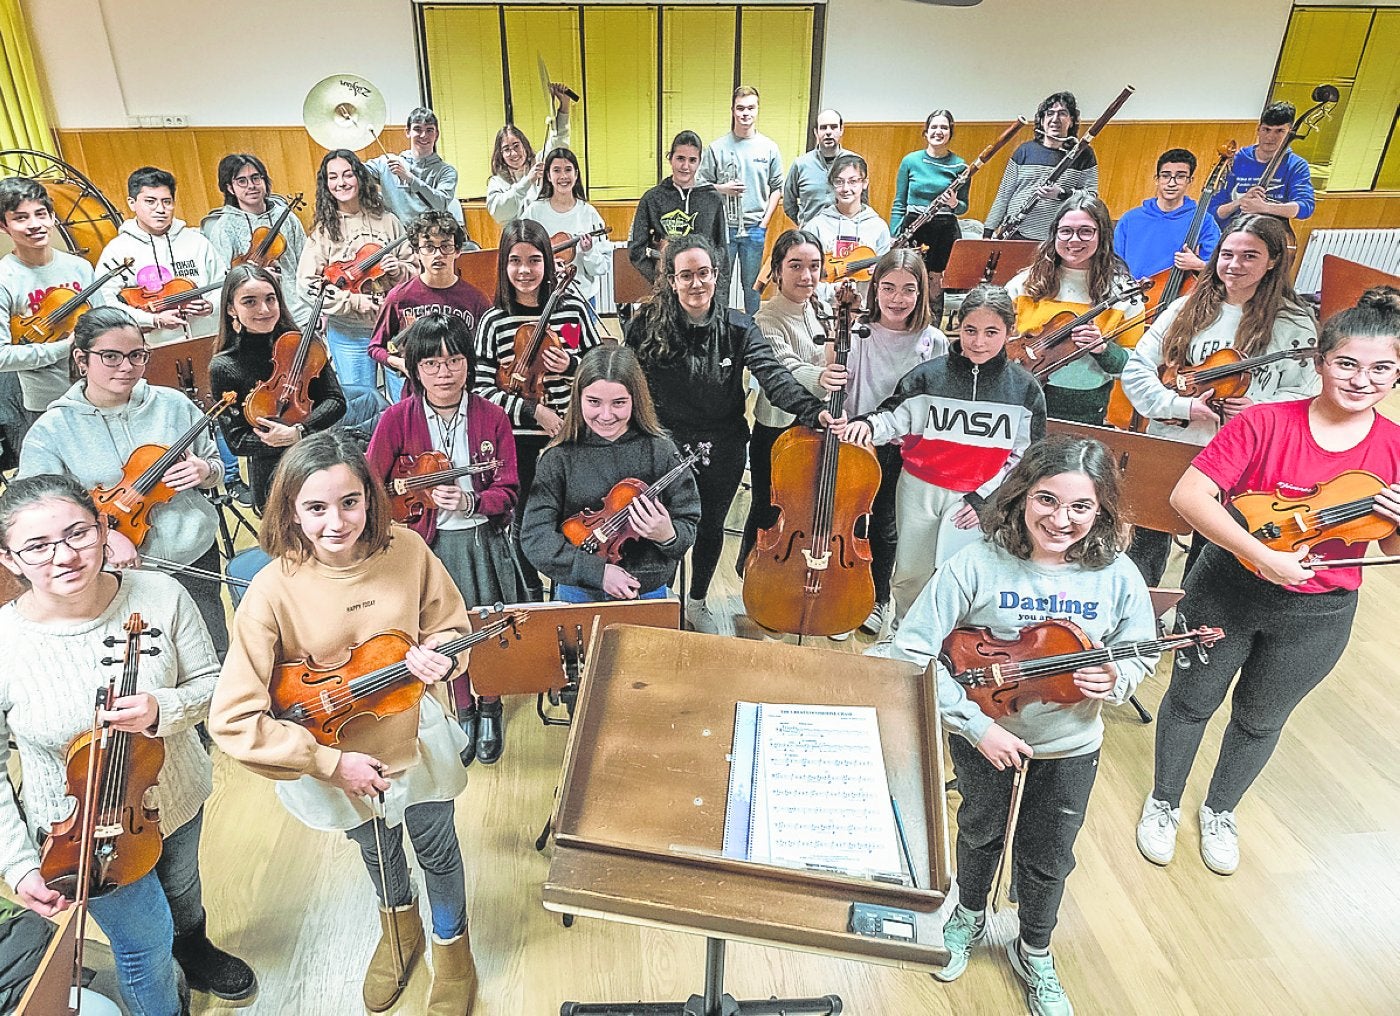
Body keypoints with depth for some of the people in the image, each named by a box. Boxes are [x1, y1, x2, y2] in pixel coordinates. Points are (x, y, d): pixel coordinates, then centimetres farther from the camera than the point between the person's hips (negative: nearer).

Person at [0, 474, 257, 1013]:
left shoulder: (160, 596, -23)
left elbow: (210, 684, -10)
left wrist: (163, 710, -31)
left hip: (177, 797, 3)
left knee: (182, 886, 33)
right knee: (146, 947, 15)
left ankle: (195, 949, 67)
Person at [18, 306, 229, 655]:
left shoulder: (174, 404, -1)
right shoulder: (51, 431, -6)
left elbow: (216, 467, 11)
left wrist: (204, 471, -13)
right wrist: (103, 534, -27)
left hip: (196, 559, 2)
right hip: (115, 575, -2)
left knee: (217, 660, 13)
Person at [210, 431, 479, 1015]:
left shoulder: (406, 551, -21)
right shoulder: (274, 590, -27)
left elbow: (452, 626, -3)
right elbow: (232, 719, -24)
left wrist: (440, 657, -26)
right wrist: (330, 762, -24)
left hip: (417, 740, 1)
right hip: (336, 760, -1)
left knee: (437, 851, 21)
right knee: (377, 852, 27)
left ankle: (452, 947, 54)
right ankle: (399, 927, 62)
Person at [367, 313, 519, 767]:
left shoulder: (493, 418, -5)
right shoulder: (398, 419, -6)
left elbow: (508, 490, -4)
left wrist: (470, 502, -23)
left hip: (483, 542, 1)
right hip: (429, 545, 0)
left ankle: (490, 710, 36)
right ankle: (463, 713, 37)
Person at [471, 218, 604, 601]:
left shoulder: (573, 307, -3)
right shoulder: (494, 321, -5)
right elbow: (481, 389, -8)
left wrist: (573, 365, -15)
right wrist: (533, 410, -17)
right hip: (520, 443, 0)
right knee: (524, 524, 14)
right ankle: (532, 598, 36)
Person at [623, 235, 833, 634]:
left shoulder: (738, 328, -8)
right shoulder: (647, 324, -9)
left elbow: (772, 375, -20)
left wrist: (813, 411, -36)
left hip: (723, 450, 2)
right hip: (666, 446, -2)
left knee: (711, 526, 17)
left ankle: (698, 601, 43)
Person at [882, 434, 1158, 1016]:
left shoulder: (1117, 576, -18)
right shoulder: (978, 565, -26)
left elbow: (1141, 655, -1)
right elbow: (912, 651, -24)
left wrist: (1115, 678, -24)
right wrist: (977, 726, -26)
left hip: (1070, 747, 2)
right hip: (983, 737, -1)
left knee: (1047, 859, 21)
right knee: (980, 831, 25)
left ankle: (1034, 954, 50)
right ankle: (969, 915, 56)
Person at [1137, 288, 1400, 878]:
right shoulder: (1266, 423, -17)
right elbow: (1188, 496, -26)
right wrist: (1261, 556, -33)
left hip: (1319, 615, 3)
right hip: (1228, 590, -2)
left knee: (1261, 719, 22)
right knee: (1192, 700, 16)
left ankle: (1221, 812, 48)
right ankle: (1163, 804, 42)